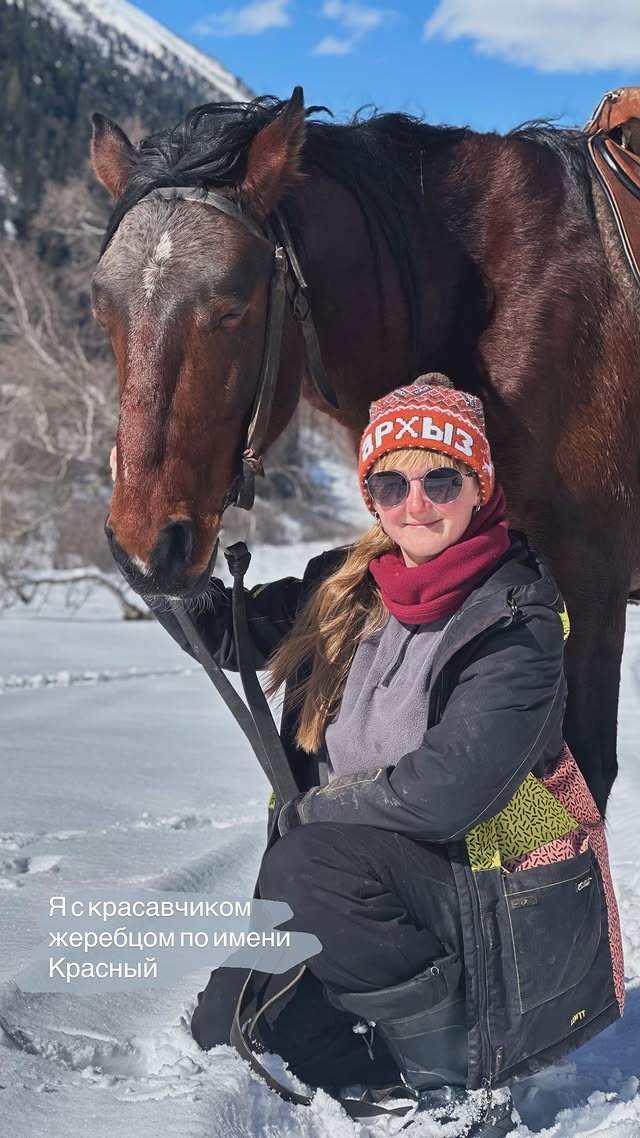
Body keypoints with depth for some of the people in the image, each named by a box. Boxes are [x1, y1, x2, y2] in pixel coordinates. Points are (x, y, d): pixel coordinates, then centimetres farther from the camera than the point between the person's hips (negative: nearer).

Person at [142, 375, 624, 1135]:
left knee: (307, 867, -30)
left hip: (503, 913, -7)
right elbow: (222, 632, 10)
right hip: (388, 890, 7)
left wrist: (306, 810, -14)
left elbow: (446, 791, -26)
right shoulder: (349, 586, 2)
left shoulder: (518, 617, -18)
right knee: (227, 1029, 0)